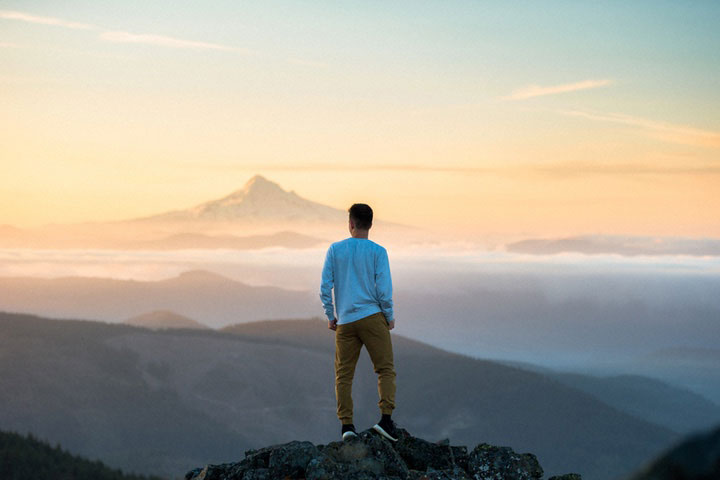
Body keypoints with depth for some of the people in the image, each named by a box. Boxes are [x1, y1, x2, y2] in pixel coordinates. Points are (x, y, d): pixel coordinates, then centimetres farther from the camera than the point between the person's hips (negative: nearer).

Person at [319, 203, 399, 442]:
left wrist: (330, 316, 12)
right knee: (385, 369, 2)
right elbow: (384, 288, -6)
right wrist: (389, 317, 6)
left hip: (345, 321, 2)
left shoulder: (335, 250, 5)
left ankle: (346, 425, -1)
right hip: (372, 317, -2)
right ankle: (386, 418, -12)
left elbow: (325, 287, 2)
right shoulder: (378, 251, -1)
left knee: (343, 375, 6)